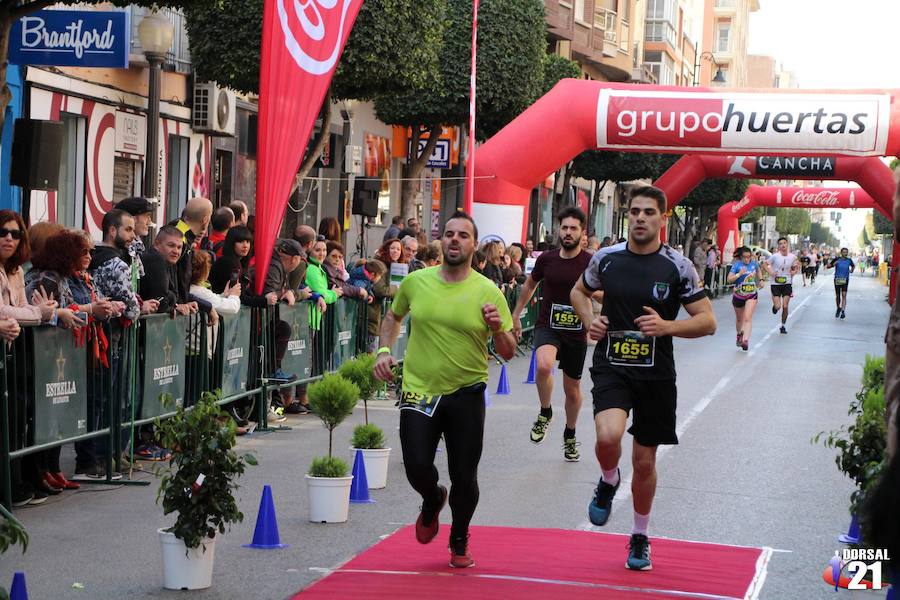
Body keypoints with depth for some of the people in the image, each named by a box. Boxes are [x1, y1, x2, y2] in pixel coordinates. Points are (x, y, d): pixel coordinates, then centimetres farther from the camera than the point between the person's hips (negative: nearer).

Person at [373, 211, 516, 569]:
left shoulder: (487, 292, -5)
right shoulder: (416, 282, 1)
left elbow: (508, 353, -2)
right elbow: (394, 316, 21)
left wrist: (498, 328, -22)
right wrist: (384, 350, 6)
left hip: (466, 394, -1)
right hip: (419, 391, 1)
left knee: (464, 478, 3)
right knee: (417, 468, -9)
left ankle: (459, 542, 30)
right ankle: (432, 500, 30)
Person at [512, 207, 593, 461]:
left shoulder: (591, 262, -9)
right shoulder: (546, 259, -1)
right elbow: (530, 284, 17)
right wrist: (515, 316, 21)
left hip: (576, 332, 0)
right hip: (547, 326, 0)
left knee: (572, 390, 13)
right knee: (544, 365, -32)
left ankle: (570, 436, 39)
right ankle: (545, 413, -6)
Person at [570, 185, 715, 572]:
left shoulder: (678, 267, -5)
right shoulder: (606, 258, 0)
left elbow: (707, 322, -4)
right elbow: (579, 291, 20)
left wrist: (666, 326, -21)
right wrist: (589, 321, 0)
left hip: (656, 375, 0)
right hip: (611, 366, 0)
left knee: (645, 461, 9)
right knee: (608, 436, -28)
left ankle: (640, 538, 31)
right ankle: (609, 481, 8)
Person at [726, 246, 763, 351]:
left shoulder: (754, 264, -3)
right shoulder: (737, 265, -13)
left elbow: (758, 270, 23)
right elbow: (729, 279, -21)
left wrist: (760, 280, 16)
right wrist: (739, 274, -33)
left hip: (752, 295, 0)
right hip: (738, 295, 0)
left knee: (748, 318, -17)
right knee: (739, 318, 17)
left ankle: (746, 340, -25)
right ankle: (739, 334, 47)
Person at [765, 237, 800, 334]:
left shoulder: (792, 257, 0)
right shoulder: (775, 256, -9)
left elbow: (795, 267, 18)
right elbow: (765, 264, 0)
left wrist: (794, 272, -3)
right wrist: (770, 272, -15)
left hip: (787, 284, 2)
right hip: (776, 284, -2)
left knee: (785, 306, -2)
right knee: (778, 306, -10)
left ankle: (783, 326, 15)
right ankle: (774, 306, 30)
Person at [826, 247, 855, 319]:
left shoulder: (849, 260, 2)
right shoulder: (836, 259, -4)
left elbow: (853, 265, 24)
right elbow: (827, 266, -1)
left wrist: (852, 270, 4)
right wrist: (833, 264, -20)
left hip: (845, 280, 0)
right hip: (837, 279, 0)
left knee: (844, 295, -12)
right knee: (837, 295, 8)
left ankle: (843, 311, -12)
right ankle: (838, 308, 33)